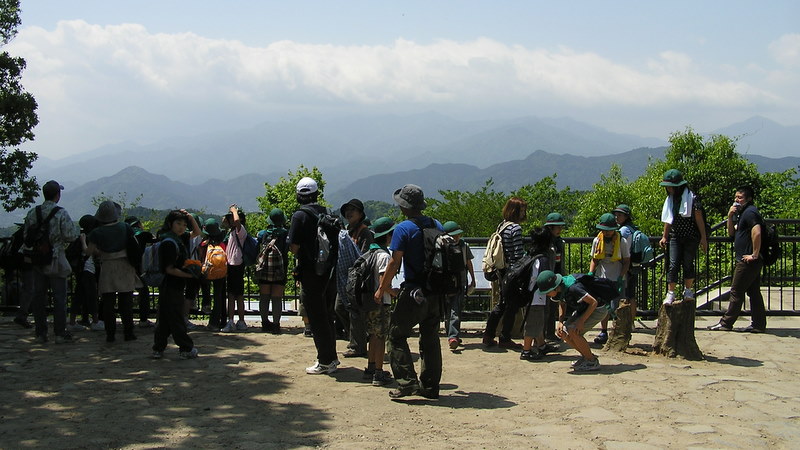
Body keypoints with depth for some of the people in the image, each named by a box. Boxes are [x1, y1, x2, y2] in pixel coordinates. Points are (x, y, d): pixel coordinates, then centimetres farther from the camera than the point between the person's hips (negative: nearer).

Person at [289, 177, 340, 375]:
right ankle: (331, 356, 24)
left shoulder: (300, 215, -13)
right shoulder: (326, 212, 6)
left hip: (311, 273, -7)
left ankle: (325, 362, 3)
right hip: (327, 270, 7)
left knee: (316, 318, 0)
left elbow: (293, 247, -13)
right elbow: (335, 243, 10)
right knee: (326, 315, 17)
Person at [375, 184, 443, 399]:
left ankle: (407, 382, -6)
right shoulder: (437, 226, 7)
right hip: (436, 293, 6)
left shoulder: (403, 229, -10)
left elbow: (395, 263, -12)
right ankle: (430, 386, 15)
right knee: (430, 339, 12)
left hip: (414, 291, -6)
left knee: (397, 335, 4)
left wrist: (381, 289, -2)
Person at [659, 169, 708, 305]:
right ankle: (670, 293, -2)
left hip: (691, 237, -4)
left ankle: (688, 291, 18)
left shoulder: (692, 198, -10)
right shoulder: (670, 200, 7)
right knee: (673, 265, -3)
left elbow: (699, 219, -8)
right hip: (675, 237, 4)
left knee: (688, 264, 3)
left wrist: (703, 237, -8)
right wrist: (664, 236, 16)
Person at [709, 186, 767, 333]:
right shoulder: (743, 213, 19)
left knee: (736, 293, -3)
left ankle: (726, 323, 3)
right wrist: (730, 217, 5)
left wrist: (754, 255, -23)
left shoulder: (750, 212, -14)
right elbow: (731, 233, 19)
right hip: (748, 261, 10)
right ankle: (758, 324, 13)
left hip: (747, 261, -10)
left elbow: (756, 233, -27)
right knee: (754, 292, 10)